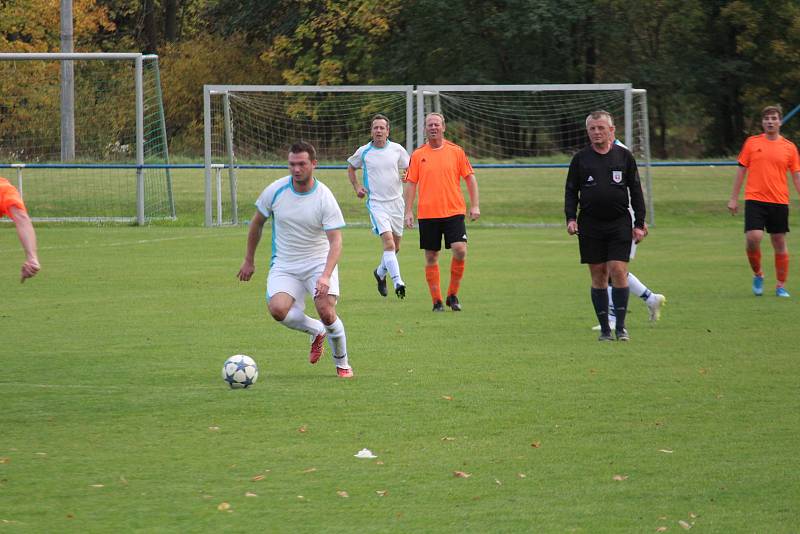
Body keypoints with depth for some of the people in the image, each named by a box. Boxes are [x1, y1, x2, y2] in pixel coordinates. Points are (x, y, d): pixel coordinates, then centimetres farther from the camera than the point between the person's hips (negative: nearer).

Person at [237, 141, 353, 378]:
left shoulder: (325, 198, -14)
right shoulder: (275, 190, -6)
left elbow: (335, 241, -17)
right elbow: (257, 223, 11)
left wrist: (326, 276, -31)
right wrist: (249, 260, 15)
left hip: (319, 262, -2)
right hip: (284, 265, 2)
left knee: (326, 313, -21)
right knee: (277, 309, -25)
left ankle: (342, 364, 6)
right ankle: (316, 331, 7)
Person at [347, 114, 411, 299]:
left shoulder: (397, 149, 1)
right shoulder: (363, 152, -1)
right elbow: (351, 168, 18)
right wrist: (356, 187, 4)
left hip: (396, 201, 3)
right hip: (376, 202, -3)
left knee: (395, 247, 13)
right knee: (388, 242, -21)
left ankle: (380, 273, 40)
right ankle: (397, 282, -29)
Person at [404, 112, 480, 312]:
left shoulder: (456, 151, 4)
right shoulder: (418, 155, 5)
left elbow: (470, 178, 8)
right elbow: (410, 183, 7)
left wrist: (475, 205, 1)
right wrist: (408, 212, 1)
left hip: (454, 212, -1)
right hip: (427, 214, 1)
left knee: (460, 250, -14)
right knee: (431, 257, 2)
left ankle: (453, 295, 2)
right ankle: (437, 301, 10)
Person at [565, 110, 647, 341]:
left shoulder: (624, 156, 6)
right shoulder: (581, 158, 7)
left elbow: (636, 191, 9)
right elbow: (571, 191, 9)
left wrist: (639, 223, 4)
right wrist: (571, 218, -6)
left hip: (619, 223, -1)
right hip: (590, 224, 1)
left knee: (618, 271, -10)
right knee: (598, 276, 1)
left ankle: (621, 326, -2)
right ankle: (604, 328, 7)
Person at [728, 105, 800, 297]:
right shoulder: (752, 143, 5)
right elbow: (741, 170, 9)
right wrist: (734, 198, 6)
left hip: (779, 202, 1)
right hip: (755, 199, -1)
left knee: (779, 243, 4)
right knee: (753, 238, -16)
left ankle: (781, 286, 15)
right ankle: (757, 275, 10)